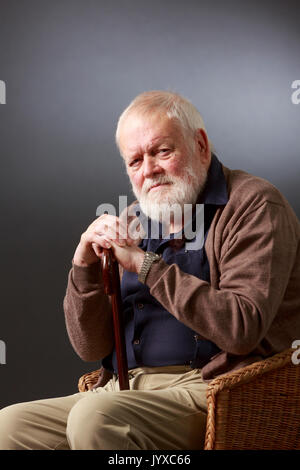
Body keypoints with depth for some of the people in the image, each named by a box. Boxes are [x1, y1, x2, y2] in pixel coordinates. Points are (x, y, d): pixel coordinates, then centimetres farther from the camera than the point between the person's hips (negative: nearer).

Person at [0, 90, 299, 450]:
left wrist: (146, 264, -17)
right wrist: (85, 267, -5)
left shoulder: (253, 205, -3)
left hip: (211, 388, -6)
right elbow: (92, 347, 12)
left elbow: (242, 329, -19)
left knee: (95, 418, -31)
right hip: (125, 390, 6)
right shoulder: (131, 224, 15)